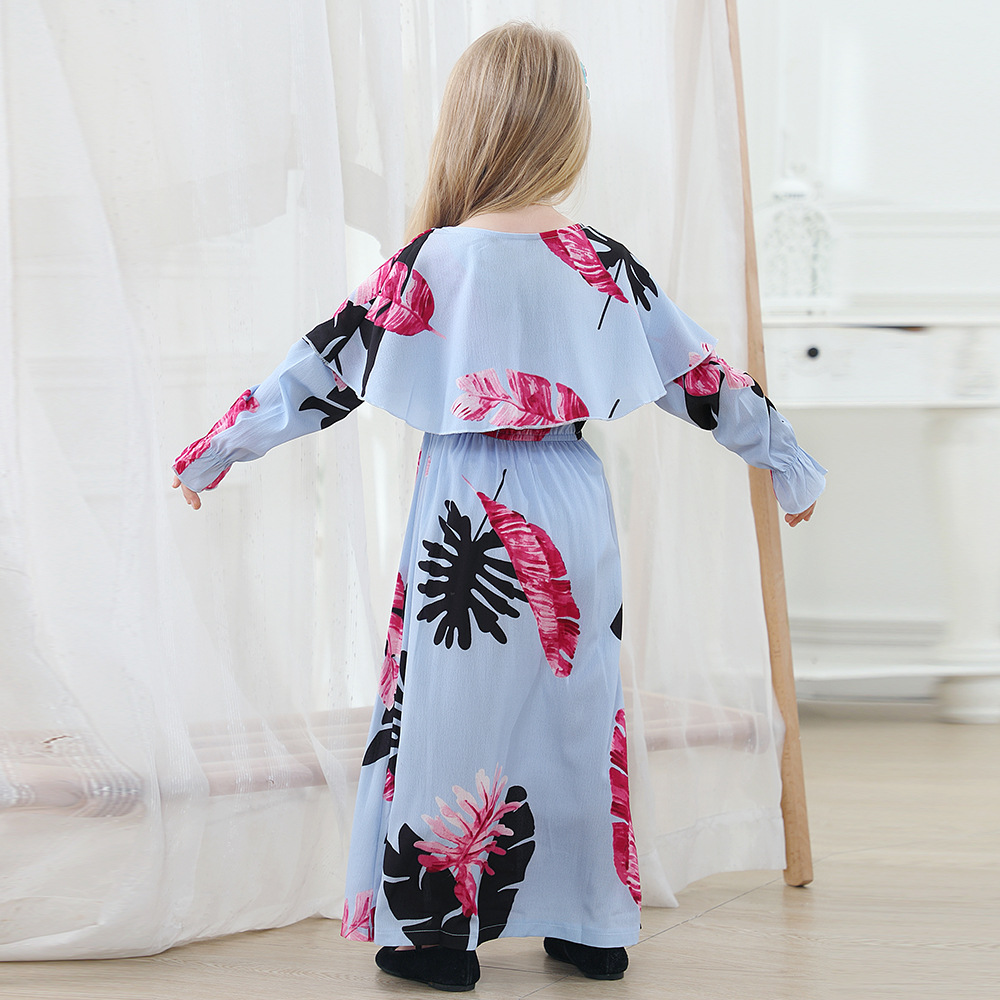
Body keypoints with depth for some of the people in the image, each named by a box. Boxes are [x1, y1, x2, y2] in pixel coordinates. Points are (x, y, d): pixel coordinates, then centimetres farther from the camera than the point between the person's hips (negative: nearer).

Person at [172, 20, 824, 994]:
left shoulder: (429, 265, -11)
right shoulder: (604, 266, -1)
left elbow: (318, 374, -5)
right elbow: (702, 378, 6)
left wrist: (210, 454, 7)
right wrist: (789, 466, 19)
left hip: (468, 522, -4)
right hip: (574, 510, 4)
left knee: (456, 709, 6)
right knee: (577, 707, 13)